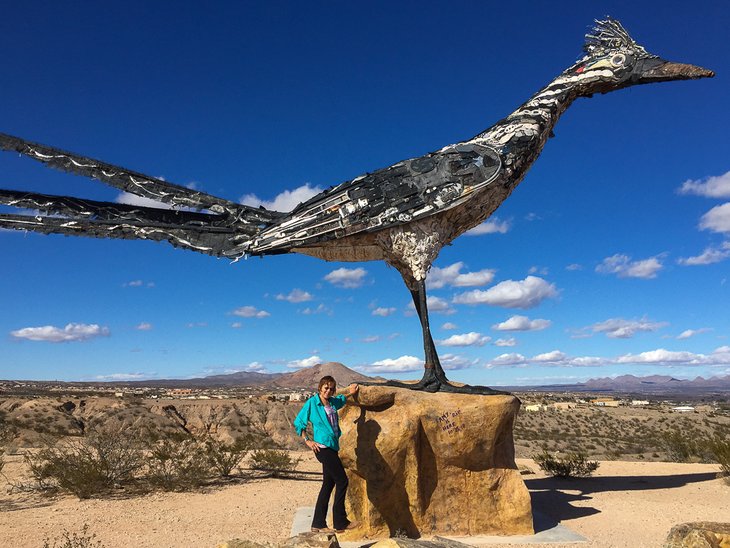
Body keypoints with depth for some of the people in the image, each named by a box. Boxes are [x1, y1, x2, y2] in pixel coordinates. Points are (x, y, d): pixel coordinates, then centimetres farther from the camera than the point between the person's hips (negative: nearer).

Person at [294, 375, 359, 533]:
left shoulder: (333, 402, 12)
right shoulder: (312, 403, -6)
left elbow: (341, 399, 35)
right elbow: (298, 422, 0)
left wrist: (349, 392, 15)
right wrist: (307, 440, -6)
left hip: (332, 448, 8)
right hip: (323, 447, -8)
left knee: (328, 484, 10)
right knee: (342, 481, -6)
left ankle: (318, 524, 18)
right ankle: (340, 522, 4)